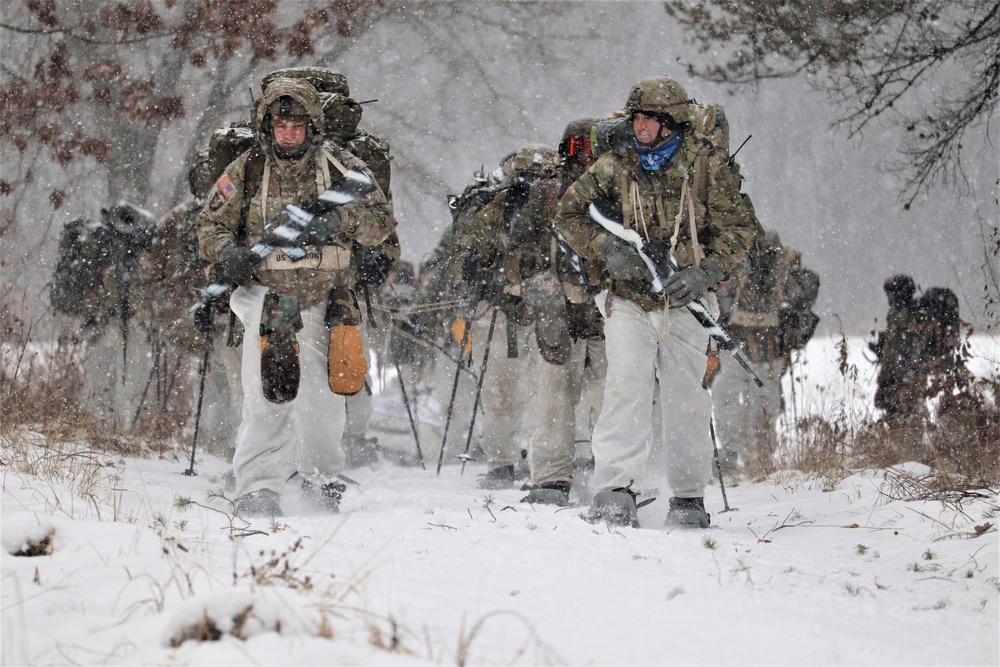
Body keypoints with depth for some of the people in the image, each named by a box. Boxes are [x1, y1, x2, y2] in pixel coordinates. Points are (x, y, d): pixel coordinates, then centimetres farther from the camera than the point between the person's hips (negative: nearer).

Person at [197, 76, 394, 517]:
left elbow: (381, 220, 1)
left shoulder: (339, 167, 3)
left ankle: (320, 477, 26)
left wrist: (339, 221, -18)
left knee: (323, 396, 7)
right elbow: (210, 224, 9)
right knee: (267, 395, -13)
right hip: (268, 298, -1)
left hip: (326, 299, 1)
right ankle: (259, 488, -8)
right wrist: (229, 252, -14)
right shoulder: (246, 171, 3)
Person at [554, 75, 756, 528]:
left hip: (684, 302, 0)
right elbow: (569, 214, 10)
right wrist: (607, 249, -8)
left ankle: (689, 496, 14)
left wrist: (706, 272, -14)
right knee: (626, 385, -16)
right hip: (627, 300, 0)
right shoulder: (615, 167, 5)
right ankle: (615, 491, -19)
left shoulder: (707, 165, 1)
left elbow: (738, 228, 2)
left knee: (686, 396, 3)